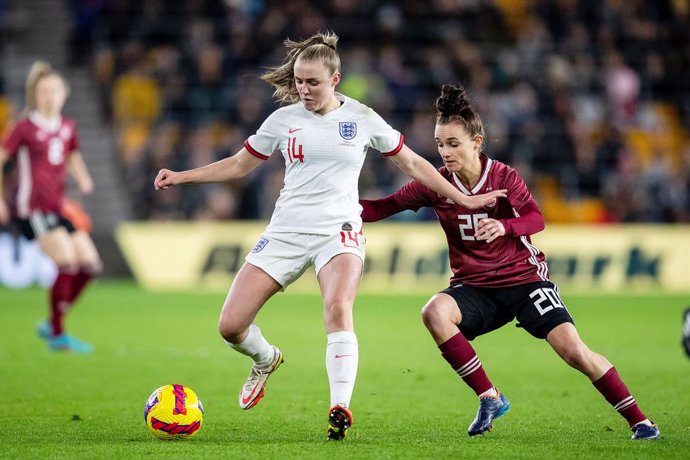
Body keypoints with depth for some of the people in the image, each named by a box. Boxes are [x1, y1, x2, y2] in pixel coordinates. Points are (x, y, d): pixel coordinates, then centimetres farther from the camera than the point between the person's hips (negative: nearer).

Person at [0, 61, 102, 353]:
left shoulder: (67, 128, 12)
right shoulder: (26, 128, -5)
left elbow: (73, 157, 27)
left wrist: (82, 178, 6)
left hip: (55, 208, 7)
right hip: (31, 206, -7)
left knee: (90, 263, 1)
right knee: (68, 262, -19)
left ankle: (51, 325, 14)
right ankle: (58, 335, -9)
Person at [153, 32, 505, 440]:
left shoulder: (362, 118, 2)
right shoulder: (283, 120, 5)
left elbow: (412, 164, 13)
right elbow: (239, 165, 17)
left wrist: (465, 200, 11)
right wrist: (181, 177, 7)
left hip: (339, 231, -3)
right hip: (286, 232, 3)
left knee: (338, 307, -34)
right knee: (230, 326, -5)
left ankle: (341, 410, -31)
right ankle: (266, 360, 31)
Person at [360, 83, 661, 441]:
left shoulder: (504, 177, -11)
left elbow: (536, 218, -19)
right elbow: (385, 207, -5)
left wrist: (505, 226, -40)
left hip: (523, 278, -2)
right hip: (474, 288, 2)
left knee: (573, 350, -16)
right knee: (434, 312, -30)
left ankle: (638, 421, 0)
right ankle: (489, 398, -17)